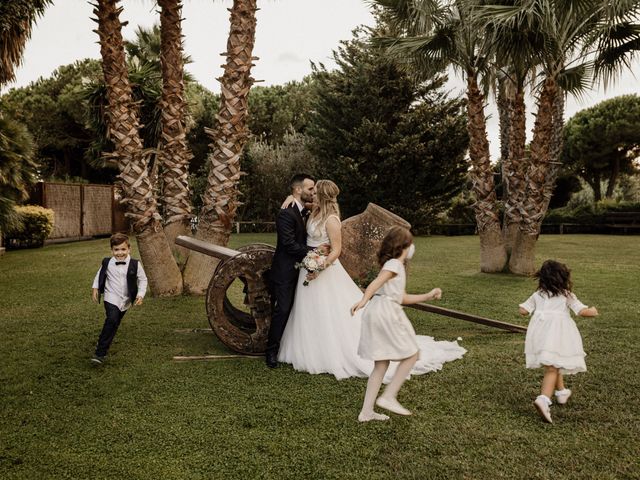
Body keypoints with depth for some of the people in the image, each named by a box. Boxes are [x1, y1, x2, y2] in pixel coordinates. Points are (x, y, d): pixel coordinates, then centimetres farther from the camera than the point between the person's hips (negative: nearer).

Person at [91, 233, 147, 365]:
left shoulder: (135, 265, -7)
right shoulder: (107, 263, -5)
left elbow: (143, 279, 3)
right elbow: (99, 275, 13)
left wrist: (140, 294, -7)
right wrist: (95, 288, 5)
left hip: (125, 301, 3)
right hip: (111, 298, -2)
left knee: (114, 325, 15)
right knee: (112, 319, -24)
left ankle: (103, 346, 37)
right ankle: (100, 352, -21)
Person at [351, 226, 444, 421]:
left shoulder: (394, 265, 25)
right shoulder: (394, 264, -5)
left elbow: (402, 298, 28)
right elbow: (376, 282, -22)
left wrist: (428, 296, 30)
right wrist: (364, 300, -37)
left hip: (377, 313, 9)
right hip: (387, 312, -9)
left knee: (381, 364, 11)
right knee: (412, 354, 3)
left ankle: (366, 411, 11)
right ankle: (388, 397, 0)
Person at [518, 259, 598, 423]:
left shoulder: (537, 295, 14)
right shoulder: (567, 295, 7)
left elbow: (523, 310, 8)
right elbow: (582, 311, -2)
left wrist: (521, 306, 31)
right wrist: (592, 311, 20)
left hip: (539, 332, 4)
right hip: (557, 333, -4)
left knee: (553, 365, 24)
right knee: (552, 368, -9)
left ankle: (561, 391, 44)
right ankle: (543, 399, -28)